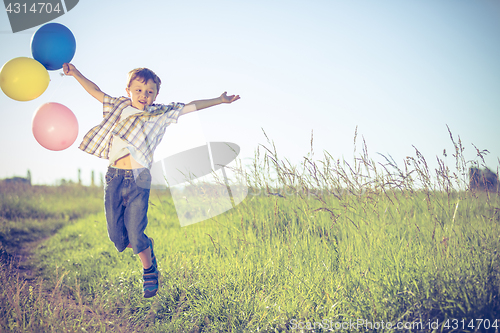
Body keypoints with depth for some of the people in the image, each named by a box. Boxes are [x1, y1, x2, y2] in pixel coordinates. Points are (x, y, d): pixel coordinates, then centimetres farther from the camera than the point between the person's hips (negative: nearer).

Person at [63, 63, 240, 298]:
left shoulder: (161, 114, 4)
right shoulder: (119, 107, 11)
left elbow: (192, 106, 4)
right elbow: (95, 91, 18)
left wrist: (219, 100, 1)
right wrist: (75, 74, 10)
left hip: (139, 179, -3)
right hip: (113, 176, 3)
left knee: (135, 234, -5)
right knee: (116, 235, 4)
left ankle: (149, 271, 23)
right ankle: (147, 245, 36)